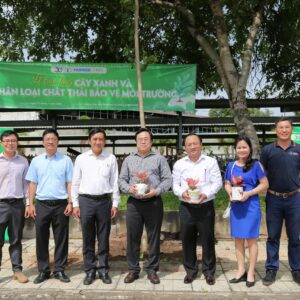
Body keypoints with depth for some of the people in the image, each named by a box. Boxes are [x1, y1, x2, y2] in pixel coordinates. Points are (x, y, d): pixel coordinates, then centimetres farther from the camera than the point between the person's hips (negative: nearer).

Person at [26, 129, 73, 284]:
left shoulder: (66, 160, 1)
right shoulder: (36, 160, 7)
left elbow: (70, 183, 1)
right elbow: (33, 183, 8)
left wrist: (70, 203, -6)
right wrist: (31, 204, 2)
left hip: (61, 204, -1)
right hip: (42, 204, 2)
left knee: (61, 239, 6)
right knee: (41, 238, 7)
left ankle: (59, 270, 18)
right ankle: (43, 271, 20)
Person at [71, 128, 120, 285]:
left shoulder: (111, 158, 3)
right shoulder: (81, 158, 4)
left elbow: (115, 182, 5)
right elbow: (75, 182, 6)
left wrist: (115, 203, 2)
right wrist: (75, 204, 2)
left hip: (104, 201, 0)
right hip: (86, 201, 0)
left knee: (103, 238, 8)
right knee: (88, 239, 8)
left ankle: (103, 270, 20)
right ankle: (89, 271, 19)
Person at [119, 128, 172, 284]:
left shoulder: (159, 159, 7)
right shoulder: (128, 160, 13)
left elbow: (167, 179, 1)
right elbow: (121, 180, 10)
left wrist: (156, 191, -14)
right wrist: (129, 188, -10)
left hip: (154, 202, -1)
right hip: (134, 203, 2)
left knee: (154, 237, 4)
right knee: (132, 237, 4)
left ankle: (152, 270, 16)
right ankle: (133, 269, 17)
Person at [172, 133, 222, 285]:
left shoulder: (211, 162, 2)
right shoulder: (179, 164, 8)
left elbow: (217, 182, -3)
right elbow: (175, 184, 7)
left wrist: (206, 194, -19)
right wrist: (182, 192, -15)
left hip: (206, 206, -2)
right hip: (186, 207, 2)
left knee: (207, 239, 5)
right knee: (187, 240, 7)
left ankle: (209, 271, 20)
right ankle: (190, 270, 23)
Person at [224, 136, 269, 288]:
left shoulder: (256, 165, -5)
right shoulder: (231, 165, 7)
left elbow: (265, 184, -6)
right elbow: (227, 184, 13)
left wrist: (248, 193, -17)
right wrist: (230, 193, -8)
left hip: (251, 206, -4)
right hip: (235, 206, 4)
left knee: (251, 239, 3)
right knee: (238, 239, 10)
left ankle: (251, 273, 15)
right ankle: (241, 271, 22)